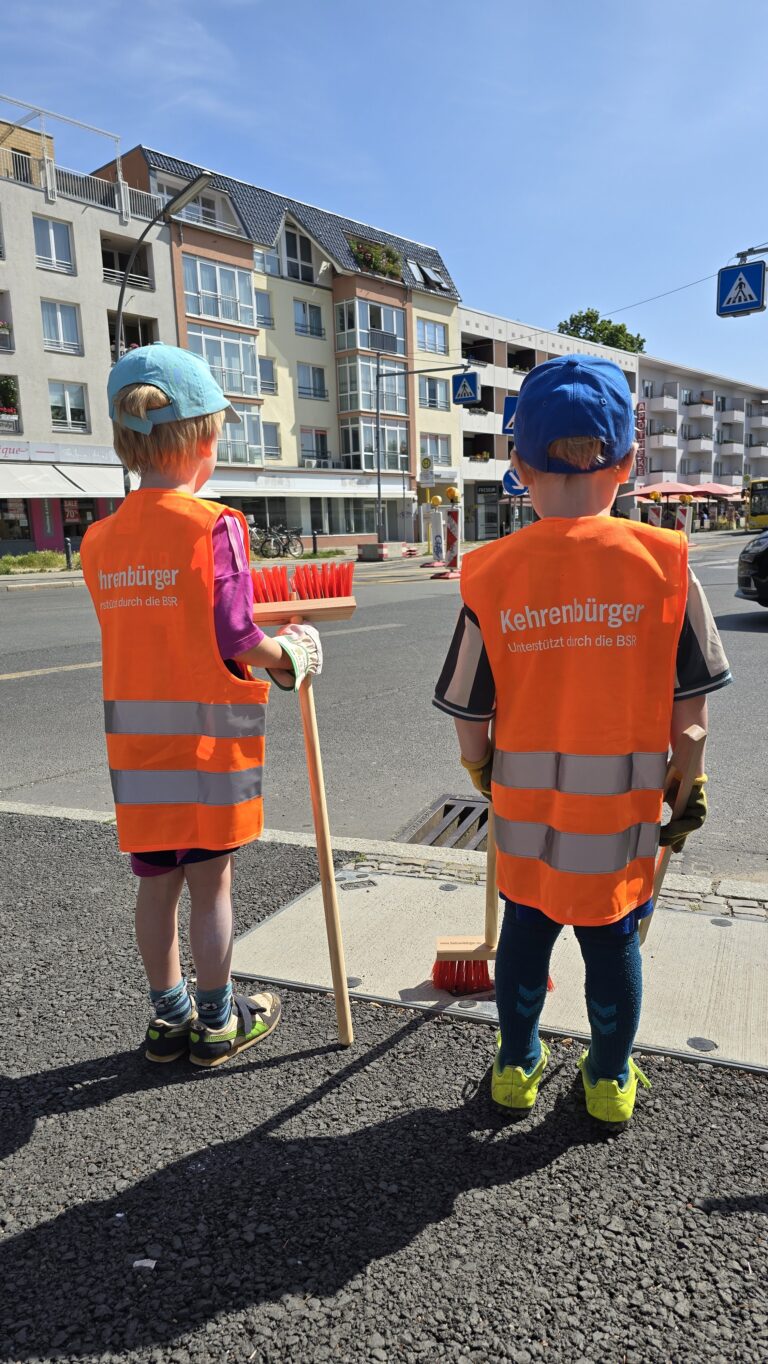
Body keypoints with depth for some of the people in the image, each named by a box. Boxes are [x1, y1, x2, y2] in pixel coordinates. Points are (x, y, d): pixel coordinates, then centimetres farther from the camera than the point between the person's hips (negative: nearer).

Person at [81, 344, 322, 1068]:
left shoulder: (100, 539, 4)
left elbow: (151, 637, 6)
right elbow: (235, 640, -17)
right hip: (207, 737, -5)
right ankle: (217, 1022, 26)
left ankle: (169, 1017, 32)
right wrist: (289, 655, 2)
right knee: (210, 883, 9)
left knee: (156, 883, 16)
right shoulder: (213, 525, -14)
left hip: (136, 742, 5)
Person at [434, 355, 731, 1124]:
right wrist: (689, 792, 7)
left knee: (525, 929, 19)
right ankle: (610, 1081, 37)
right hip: (623, 803, 0)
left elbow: (469, 720, -6)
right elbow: (689, 707, -8)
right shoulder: (661, 562, -13)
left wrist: (483, 775, 13)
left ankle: (517, 1068, 38)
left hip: (525, 802, 1)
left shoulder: (492, 574, -12)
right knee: (613, 940, 17)